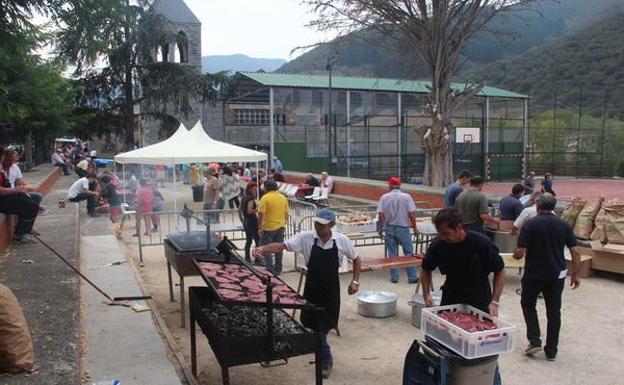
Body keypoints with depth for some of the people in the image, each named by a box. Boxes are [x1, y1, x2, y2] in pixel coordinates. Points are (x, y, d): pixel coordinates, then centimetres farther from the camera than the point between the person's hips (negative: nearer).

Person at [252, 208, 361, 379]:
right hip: (312, 288, 0)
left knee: (325, 325, 7)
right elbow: (282, 246, -16)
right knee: (315, 325, 6)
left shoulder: (342, 240, -10)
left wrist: (355, 281, 0)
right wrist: (262, 248, -31)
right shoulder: (306, 237, -12)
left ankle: (324, 359, 31)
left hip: (331, 289, 0)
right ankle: (325, 360, 28)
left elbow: (356, 259, 5)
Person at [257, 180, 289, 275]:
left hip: (268, 227, -6)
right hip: (281, 227, 6)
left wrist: (260, 227, -12)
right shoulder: (283, 198, 6)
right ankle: (278, 269, 21)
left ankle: (269, 268, -6)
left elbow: (261, 214, -17)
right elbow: (286, 213, 11)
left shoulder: (265, 198, -12)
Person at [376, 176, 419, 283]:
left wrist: (380, 228, 4)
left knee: (392, 254, 10)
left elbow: (380, 214, -7)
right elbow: (412, 214, -11)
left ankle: (394, 277, 14)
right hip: (403, 228, -1)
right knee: (409, 253, 8)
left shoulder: (384, 197, -5)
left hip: (389, 228, 2)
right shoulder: (406, 197, -8)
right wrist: (415, 227, 0)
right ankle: (412, 277, 11)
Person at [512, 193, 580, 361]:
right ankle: (551, 351, 17)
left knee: (528, 304, 18)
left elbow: (520, 253, -16)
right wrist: (575, 274, 6)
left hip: (533, 274, -3)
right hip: (557, 275, 3)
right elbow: (575, 252, -3)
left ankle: (534, 340, 6)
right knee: (554, 311, 12)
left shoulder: (530, 225, -13)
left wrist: (515, 255, 7)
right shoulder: (563, 225, -2)